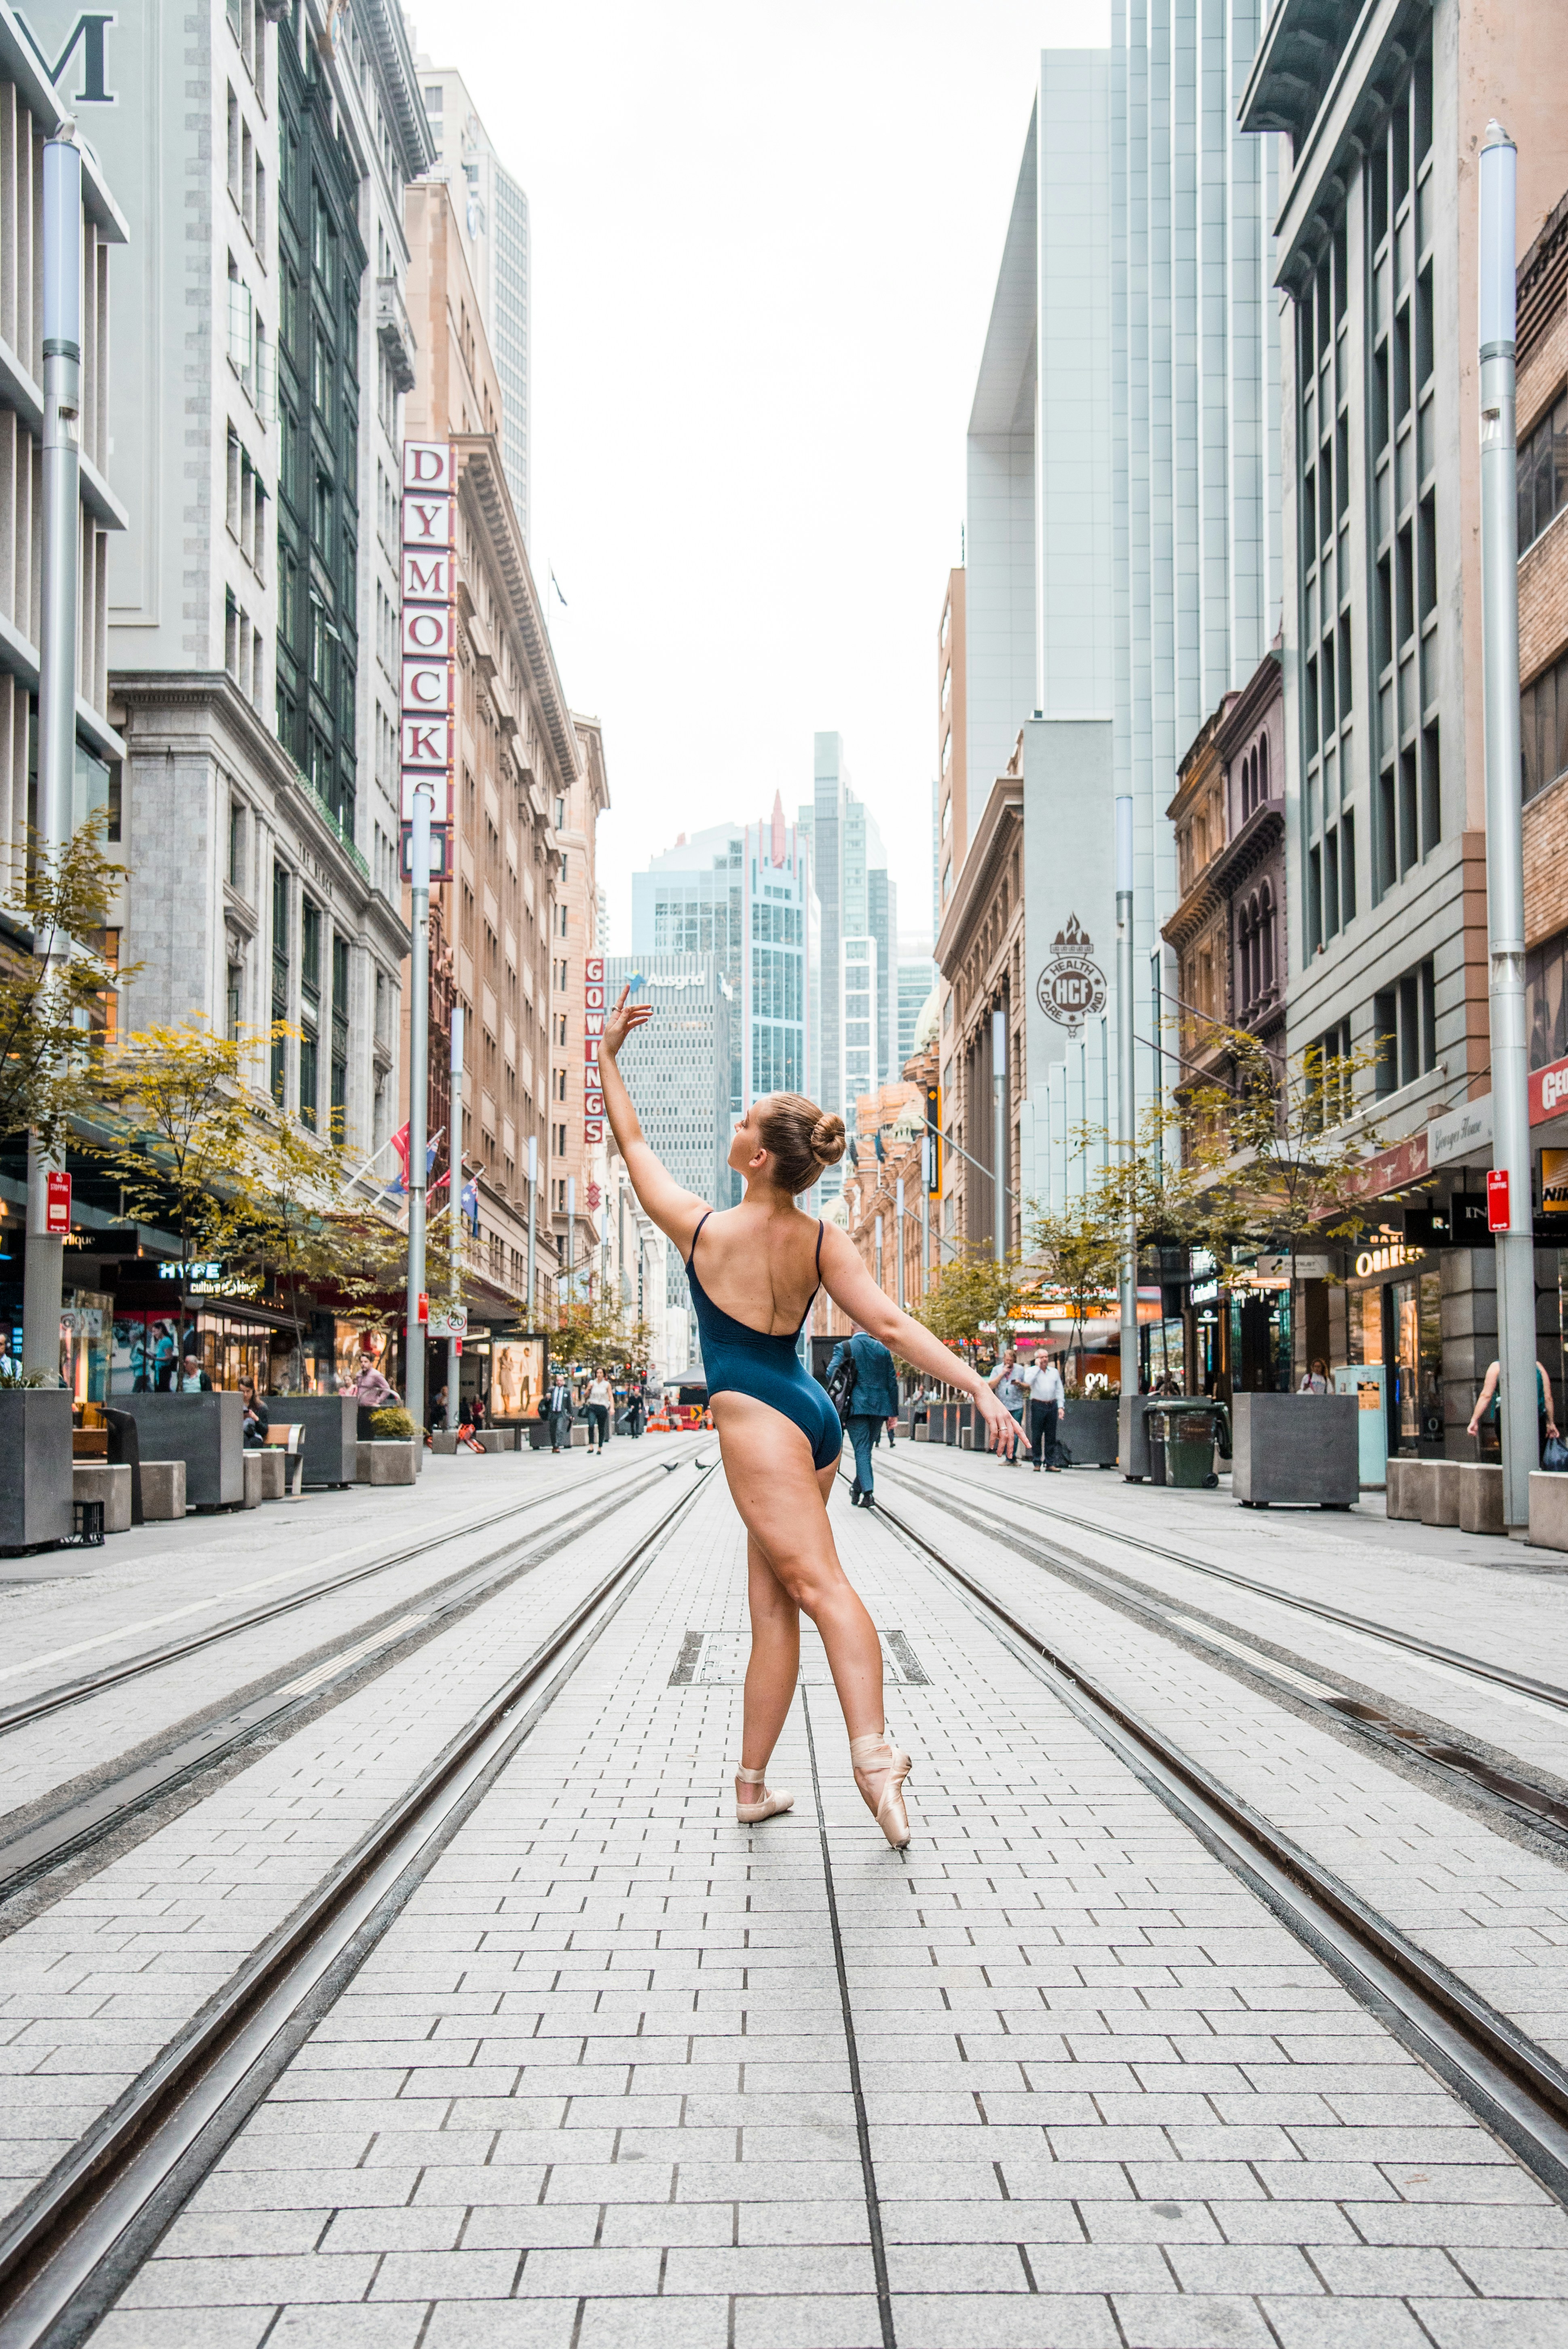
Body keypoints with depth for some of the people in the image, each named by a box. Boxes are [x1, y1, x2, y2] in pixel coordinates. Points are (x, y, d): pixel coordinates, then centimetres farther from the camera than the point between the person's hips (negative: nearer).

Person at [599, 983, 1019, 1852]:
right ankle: (751, 1781, 13)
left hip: (755, 1416, -6)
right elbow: (891, 1326, -4)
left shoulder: (701, 1228, -5)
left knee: (819, 1585, -20)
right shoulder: (823, 1243, 5)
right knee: (771, 1607, 10)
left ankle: (872, 1751, -36)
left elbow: (632, 1144, 8)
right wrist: (978, 1386, -6)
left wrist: (608, 1055, 18)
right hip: (815, 1420, 6)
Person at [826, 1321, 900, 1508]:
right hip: (879, 1406, 3)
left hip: (856, 1406, -3)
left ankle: (868, 1494, -14)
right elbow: (892, 1382, 9)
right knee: (866, 1448, 15)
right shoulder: (883, 1349, 10)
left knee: (862, 1450, -3)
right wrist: (894, 1412, 12)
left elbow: (831, 1374, -12)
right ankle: (857, 1489, 24)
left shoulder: (844, 1347, 0)